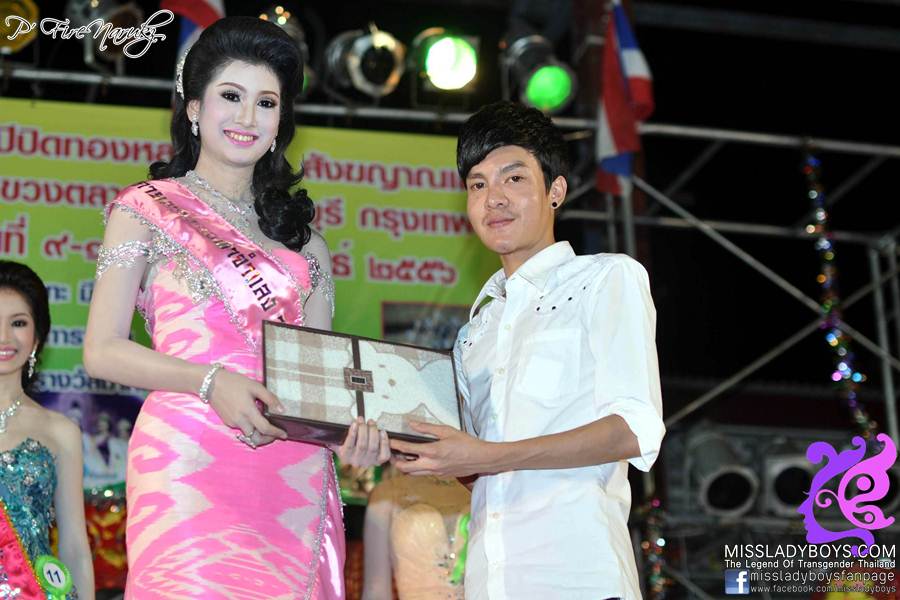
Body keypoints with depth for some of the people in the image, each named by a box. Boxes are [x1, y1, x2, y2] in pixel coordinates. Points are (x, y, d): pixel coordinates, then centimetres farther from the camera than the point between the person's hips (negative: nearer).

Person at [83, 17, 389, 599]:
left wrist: (354, 425, -7)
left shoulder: (300, 233, 20)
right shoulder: (149, 210, 9)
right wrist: (211, 382, -15)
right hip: (190, 459, -4)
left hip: (296, 472, 4)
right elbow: (103, 350, 0)